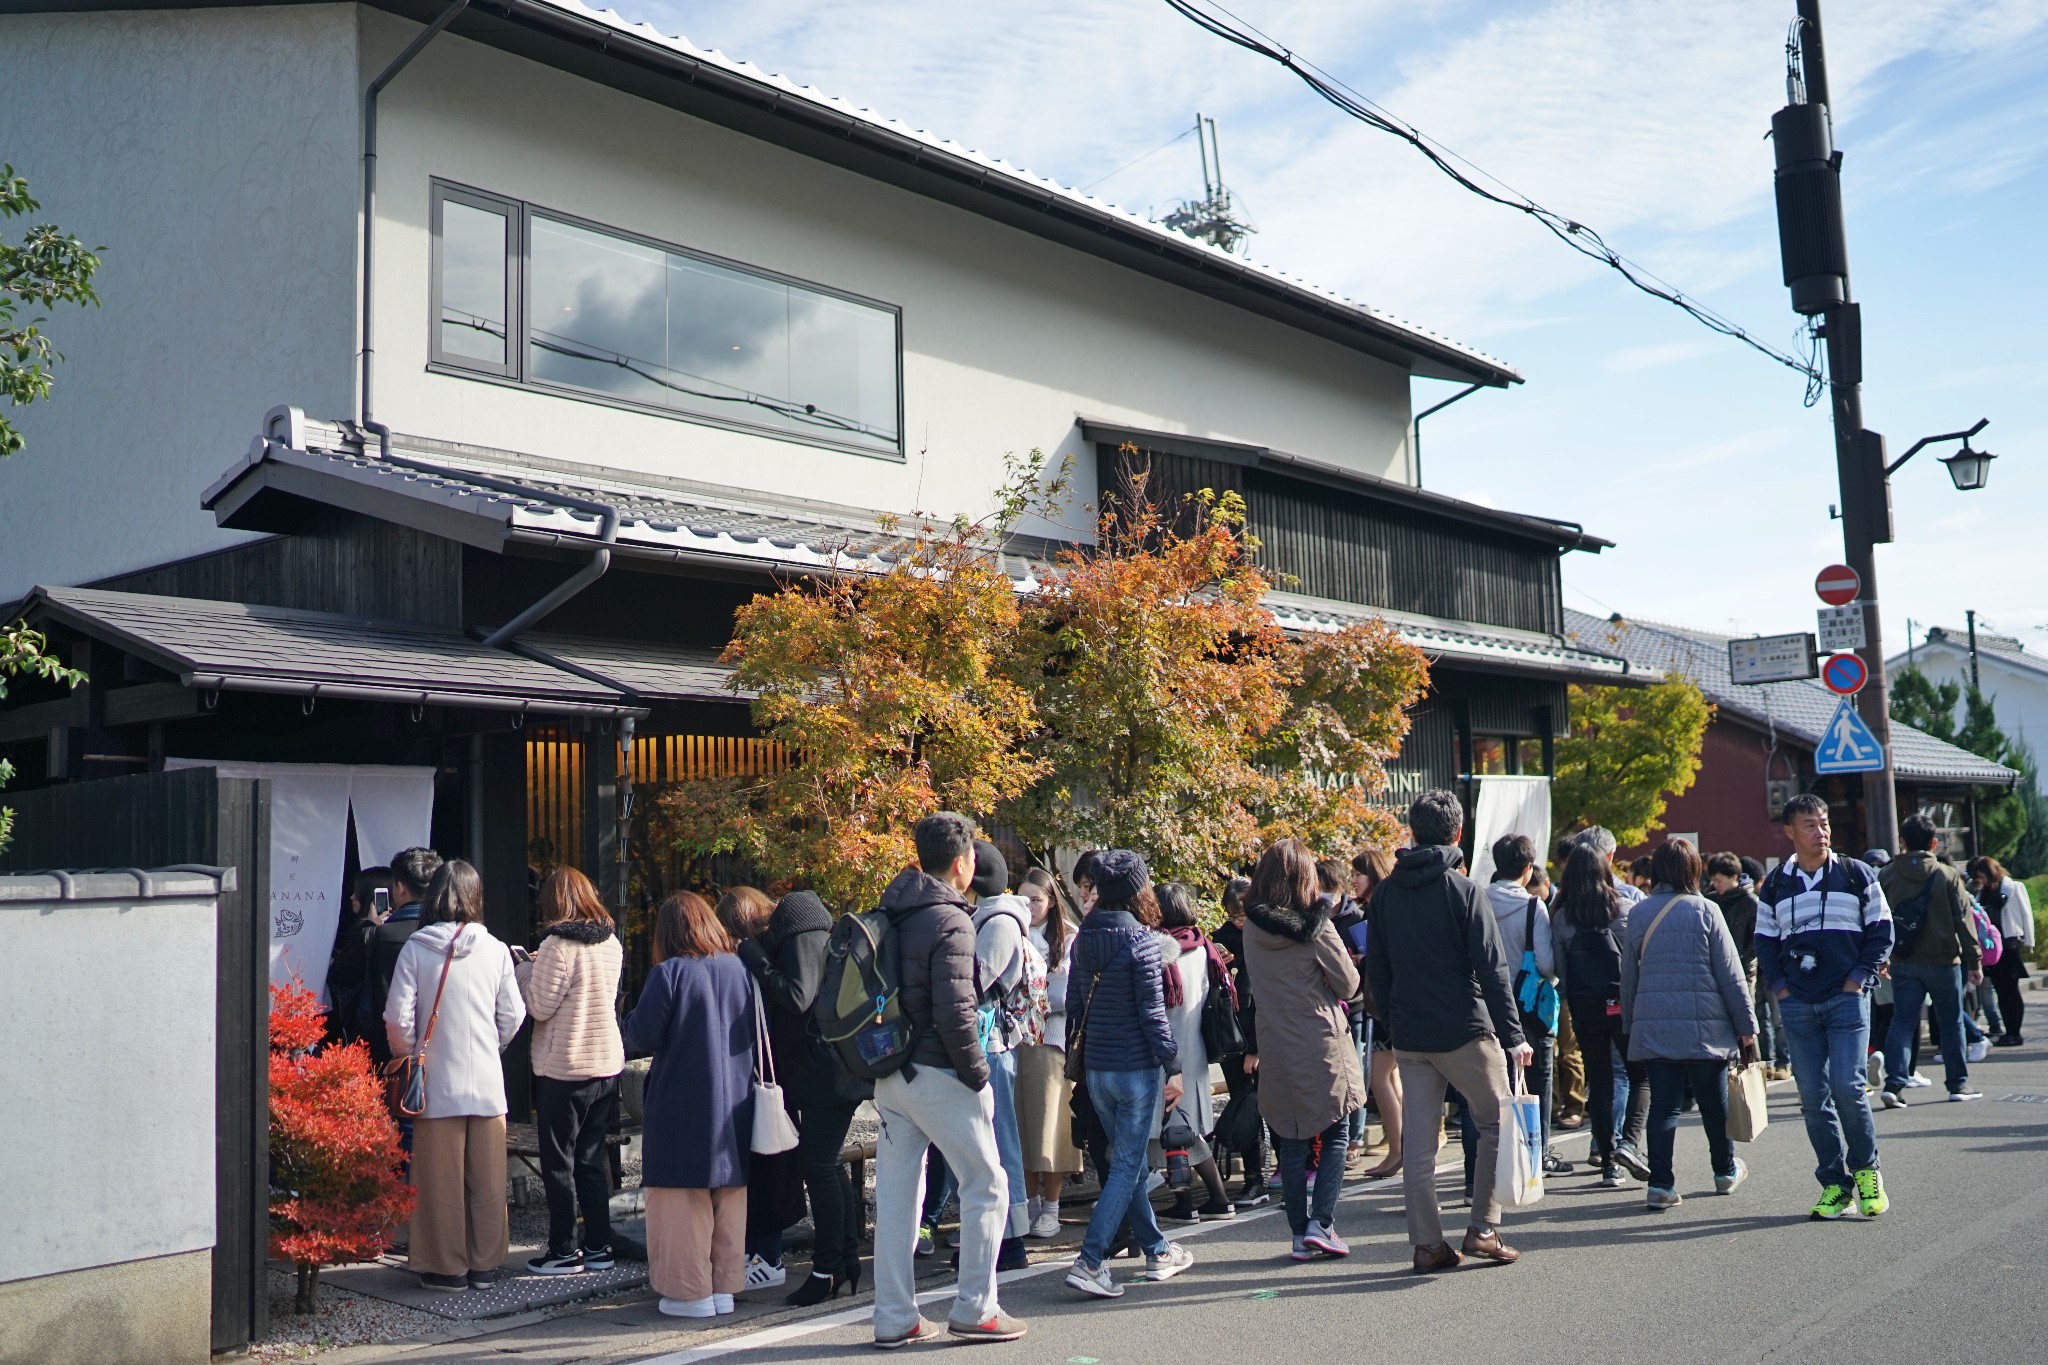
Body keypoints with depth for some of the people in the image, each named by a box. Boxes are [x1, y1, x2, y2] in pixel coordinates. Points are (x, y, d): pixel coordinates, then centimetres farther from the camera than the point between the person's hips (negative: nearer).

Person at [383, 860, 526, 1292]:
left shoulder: (416, 947, -7)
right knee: (487, 1179, 10)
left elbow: (398, 1018, -9)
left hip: (438, 1081, -2)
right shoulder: (495, 949, -2)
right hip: (487, 1081, 2)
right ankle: (485, 1264, 18)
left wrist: (408, 1056, 8)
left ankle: (447, 1267, 14)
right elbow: (513, 1016, 2)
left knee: (441, 1178, 8)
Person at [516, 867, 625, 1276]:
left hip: (563, 1070, -7)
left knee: (558, 1163, 5)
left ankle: (564, 1251, 11)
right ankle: (598, 1246, 19)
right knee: (592, 1157, 15)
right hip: (607, 1064, 7)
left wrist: (523, 968, 0)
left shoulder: (557, 945, -16)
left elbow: (539, 1007, -15)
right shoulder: (612, 944, 5)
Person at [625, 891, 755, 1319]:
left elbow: (643, 1036, -13)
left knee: (683, 1200, 4)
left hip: (682, 1108, -5)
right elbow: (757, 1034, 7)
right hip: (734, 1106, 5)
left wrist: (631, 1017, 7)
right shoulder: (739, 969, 1)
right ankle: (725, 1287, 19)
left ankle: (690, 1291, 8)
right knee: (729, 1198, 13)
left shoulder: (669, 973, -14)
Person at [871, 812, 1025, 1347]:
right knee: (986, 1185, 5)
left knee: (896, 1194, 10)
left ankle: (895, 1318, 16)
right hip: (936, 1075, -8)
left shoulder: (891, 916, 10)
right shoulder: (950, 922, -14)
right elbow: (954, 1011, -20)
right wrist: (977, 1073, -10)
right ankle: (974, 1309, 9)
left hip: (890, 1075, 8)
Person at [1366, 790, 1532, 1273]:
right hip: (1465, 1032, -4)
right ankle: (1484, 1228, 9)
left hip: (1408, 1036, 5)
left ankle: (1428, 1243, 9)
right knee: (1498, 1123, 12)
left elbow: (1376, 969, 10)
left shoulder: (1385, 893, 5)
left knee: (1418, 1139, 7)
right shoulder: (1461, 889, -10)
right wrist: (1514, 1036, -10)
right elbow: (1492, 969, -12)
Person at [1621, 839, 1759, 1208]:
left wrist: (1630, 1025, 19)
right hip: (1704, 1025, -2)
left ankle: (1661, 1183, -2)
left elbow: (1628, 977, 11)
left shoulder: (1637, 914, 5)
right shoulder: (1705, 910, -5)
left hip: (1652, 1026, 2)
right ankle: (1726, 1171, 31)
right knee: (1713, 1101, 14)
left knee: (1663, 1104, 3)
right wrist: (1747, 1026, 3)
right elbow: (1730, 974, -3)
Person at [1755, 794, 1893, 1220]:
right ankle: (1835, 1183, 11)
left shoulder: (1857, 875, 4)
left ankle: (1865, 1168, 11)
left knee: (1847, 1087, -11)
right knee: (1813, 1097, 3)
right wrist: (1778, 986, 3)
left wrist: (1860, 977, -4)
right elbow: (1764, 941, 15)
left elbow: (1881, 929, 5)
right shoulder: (1774, 885, 9)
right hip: (1797, 1005, 3)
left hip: (1846, 998, -2)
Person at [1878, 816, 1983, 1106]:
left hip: (1903, 963, 1)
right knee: (1951, 1022, 12)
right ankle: (1959, 1084, 19)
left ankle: (1894, 1082, -12)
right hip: (1943, 960, -1)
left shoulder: (1885, 875, 0)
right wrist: (1974, 961, 2)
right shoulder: (1947, 875, -5)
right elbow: (1963, 920, -3)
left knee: (1902, 1022, 2)